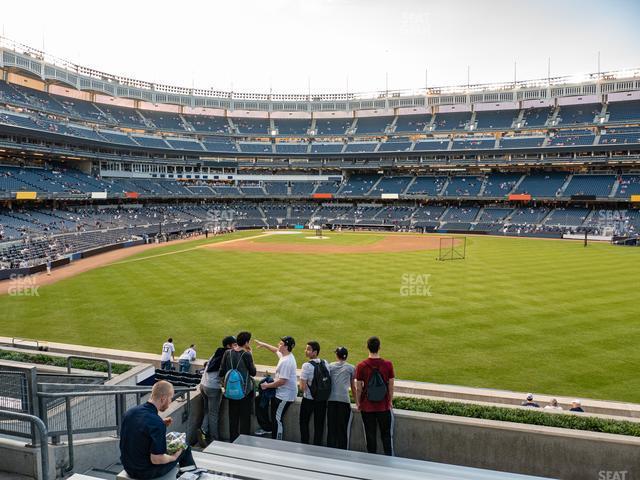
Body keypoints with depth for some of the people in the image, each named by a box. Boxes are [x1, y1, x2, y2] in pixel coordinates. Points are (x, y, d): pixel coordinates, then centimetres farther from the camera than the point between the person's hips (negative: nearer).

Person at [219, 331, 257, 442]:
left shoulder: (228, 353, -5)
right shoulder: (246, 355, -18)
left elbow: (221, 372, -1)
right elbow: (253, 372, -7)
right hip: (245, 390, -4)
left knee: (233, 416, 17)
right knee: (244, 417, 9)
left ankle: (232, 440, 27)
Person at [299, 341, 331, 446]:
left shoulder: (307, 365, -18)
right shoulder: (325, 363, -3)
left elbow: (303, 387, -20)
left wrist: (301, 385, 1)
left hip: (308, 399, -4)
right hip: (322, 400, 4)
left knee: (304, 422, 16)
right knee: (319, 425, 15)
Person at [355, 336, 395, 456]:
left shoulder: (361, 366, -11)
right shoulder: (388, 364, -9)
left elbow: (359, 388, -6)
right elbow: (391, 386, -2)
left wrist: (358, 403, 9)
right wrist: (390, 401, 12)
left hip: (367, 407, 0)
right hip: (384, 407, 1)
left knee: (370, 436, 12)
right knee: (386, 435, 15)